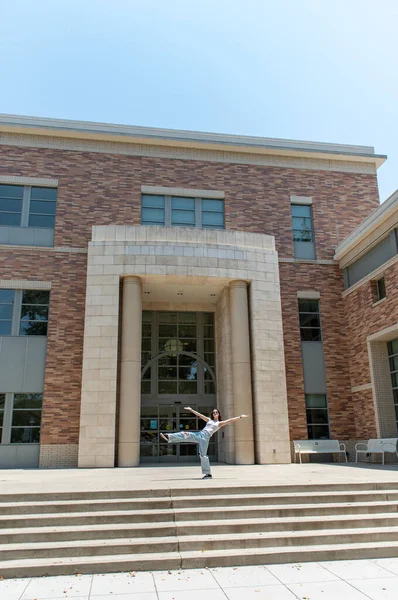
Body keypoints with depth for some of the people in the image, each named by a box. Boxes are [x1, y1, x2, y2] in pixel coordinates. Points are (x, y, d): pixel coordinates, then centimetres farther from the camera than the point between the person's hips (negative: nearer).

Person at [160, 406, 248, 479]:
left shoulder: (220, 423, 12)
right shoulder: (209, 420, 24)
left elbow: (231, 420, 4)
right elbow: (199, 415, 24)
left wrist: (240, 417, -4)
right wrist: (191, 409, 23)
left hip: (205, 437, -5)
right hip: (199, 434, 5)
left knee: (203, 455, -10)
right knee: (185, 434, -11)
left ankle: (208, 474, -3)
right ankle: (169, 437, -14)